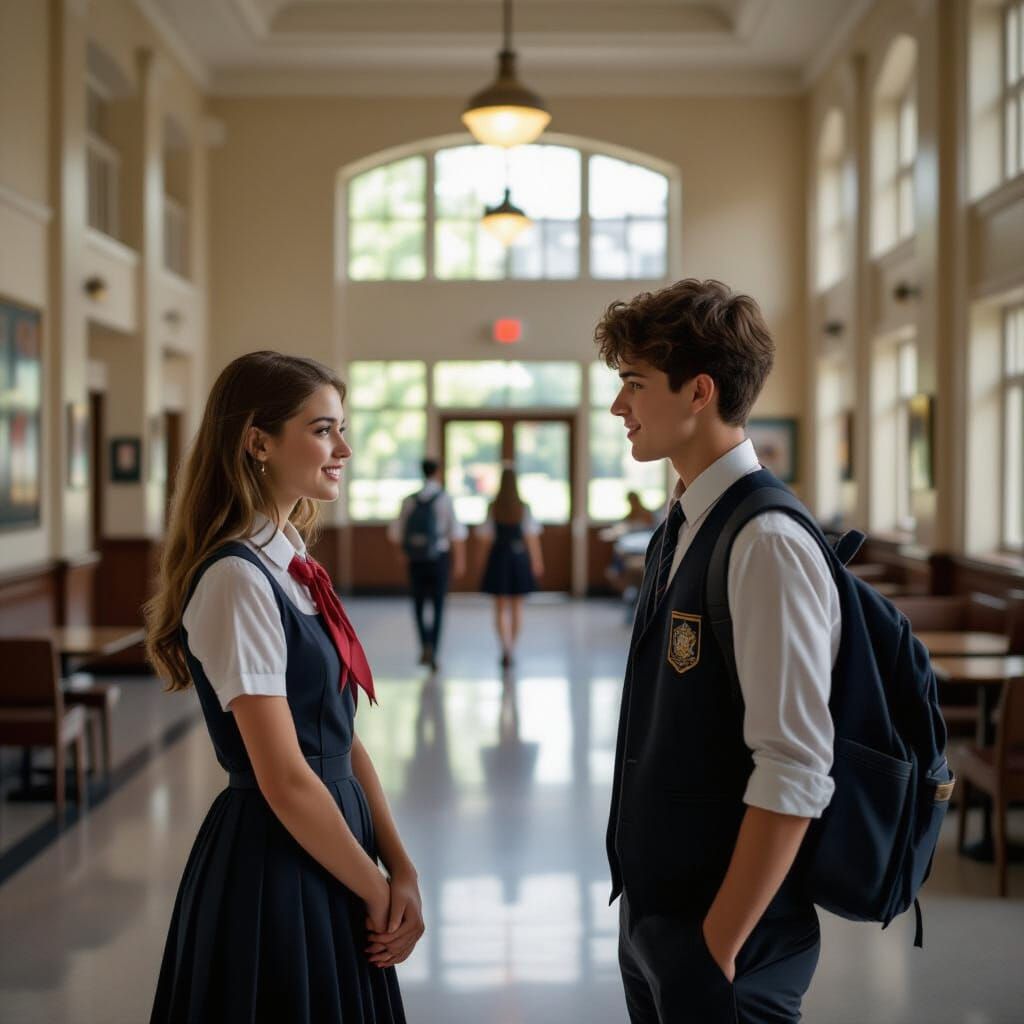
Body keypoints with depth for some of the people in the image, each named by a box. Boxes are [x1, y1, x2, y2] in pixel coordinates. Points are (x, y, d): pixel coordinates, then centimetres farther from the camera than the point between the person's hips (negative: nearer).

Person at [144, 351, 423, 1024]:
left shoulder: (292, 565, 6)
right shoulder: (237, 579, -20)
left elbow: (344, 740, 7)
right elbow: (285, 780, -21)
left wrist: (401, 870, 1)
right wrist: (376, 890, -10)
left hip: (328, 847, 8)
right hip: (275, 863, -8)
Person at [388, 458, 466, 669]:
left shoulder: (409, 501, 1)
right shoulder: (445, 498, -6)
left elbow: (395, 534, 4)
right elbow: (456, 533, -10)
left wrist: (405, 553, 19)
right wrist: (459, 561, -4)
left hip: (415, 559, 2)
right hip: (439, 557, -2)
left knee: (418, 604, 15)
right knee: (438, 605, 9)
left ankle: (425, 643, -4)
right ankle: (433, 652, 7)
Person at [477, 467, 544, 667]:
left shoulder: (493, 508, -7)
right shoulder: (524, 508, -4)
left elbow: (484, 534, -6)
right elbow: (532, 536, -4)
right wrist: (537, 560, 3)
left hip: (499, 555, -1)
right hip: (520, 557, 1)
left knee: (501, 607, 4)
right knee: (517, 606, 15)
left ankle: (505, 648, -13)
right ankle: (512, 648, 21)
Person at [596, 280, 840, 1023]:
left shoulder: (765, 543, -21)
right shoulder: (681, 529, 6)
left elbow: (795, 775, -23)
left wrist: (721, 946, -17)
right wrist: (645, 908, 13)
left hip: (719, 934, -8)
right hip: (652, 911, 8)